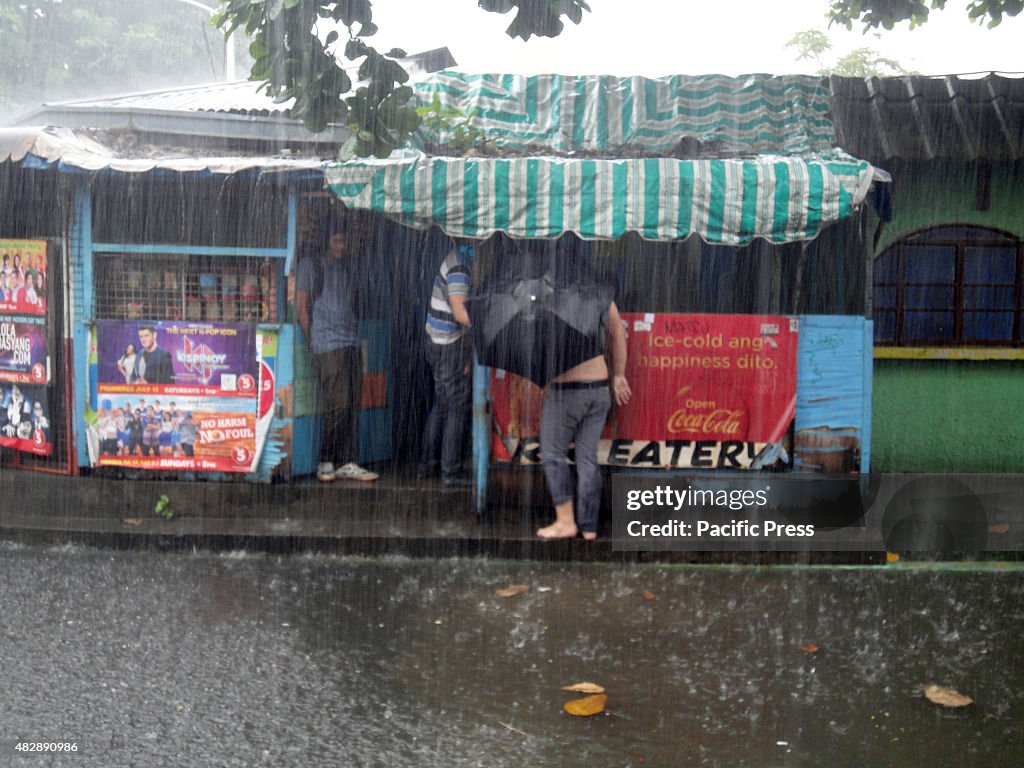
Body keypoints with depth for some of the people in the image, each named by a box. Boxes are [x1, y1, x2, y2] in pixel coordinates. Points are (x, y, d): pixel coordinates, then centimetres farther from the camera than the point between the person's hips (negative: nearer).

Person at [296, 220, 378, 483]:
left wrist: (354, 333, 13)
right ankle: (326, 462, 1)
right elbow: (301, 307, 1)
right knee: (337, 405, -11)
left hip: (352, 342, 6)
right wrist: (313, 341, -2)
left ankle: (346, 463, 6)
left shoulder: (348, 265, 17)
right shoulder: (310, 264, 1)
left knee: (352, 405, 3)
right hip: (328, 344, -6)